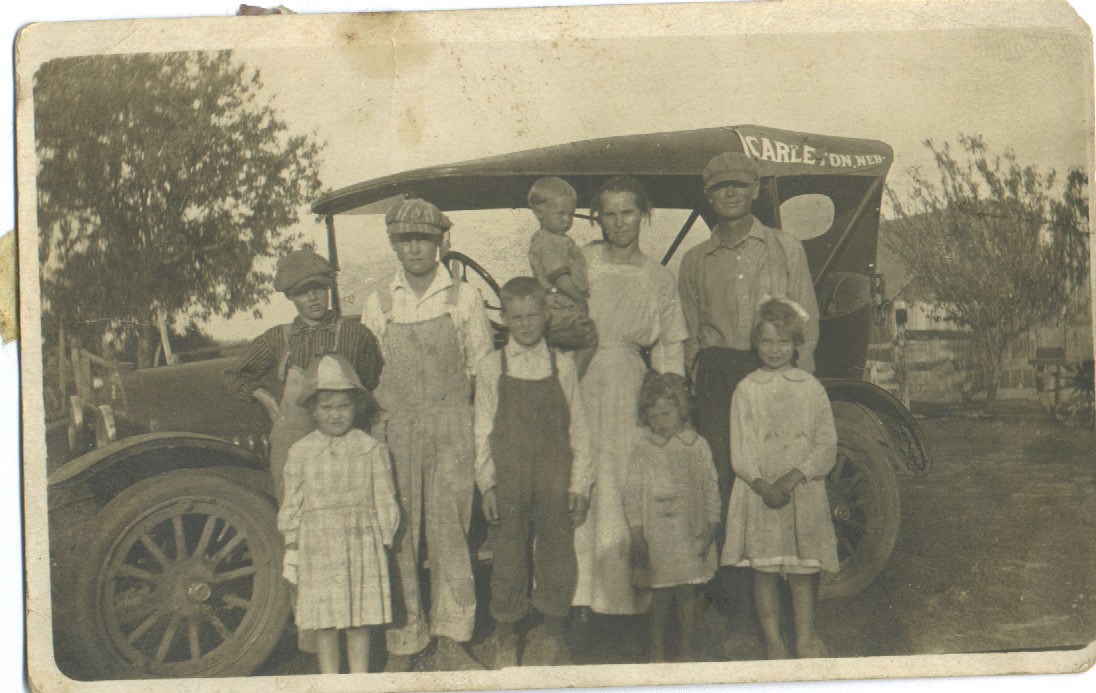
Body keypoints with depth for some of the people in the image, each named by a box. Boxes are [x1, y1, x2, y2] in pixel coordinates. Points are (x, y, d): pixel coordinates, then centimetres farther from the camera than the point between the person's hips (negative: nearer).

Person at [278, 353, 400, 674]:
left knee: (359, 621, 4)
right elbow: (292, 504, 8)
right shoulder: (301, 452, 4)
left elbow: (384, 500, 4)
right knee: (324, 623, 6)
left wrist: (383, 542, 1)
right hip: (317, 545, 1)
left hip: (361, 542, -1)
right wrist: (291, 548, 6)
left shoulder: (370, 449, 1)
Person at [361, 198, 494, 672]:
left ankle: (450, 644, 2)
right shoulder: (378, 303, 11)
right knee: (399, 535, 0)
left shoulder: (464, 298, 7)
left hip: (450, 425, -1)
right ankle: (402, 643, 8)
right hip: (396, 427, 2)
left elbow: (482, 368, 8)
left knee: (448, 528, -6)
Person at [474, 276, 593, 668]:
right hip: (509, 480, 0)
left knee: (558, 556, 5)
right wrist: (487, 483, -3)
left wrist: (579, 484, 0)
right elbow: (483, 430, 3)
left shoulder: (562, 366, 3)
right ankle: (505, 639, 22)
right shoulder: (491, 368, 2)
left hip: (554, 480, 1)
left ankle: (552, 638, 23)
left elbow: (579, 429, 4)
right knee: (508, 560, 6)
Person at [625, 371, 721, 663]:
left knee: (688, 593, 6)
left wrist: (712, 526, 1)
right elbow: (633, 493, 0)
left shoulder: (697, 445, 3)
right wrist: (637, 536, -4)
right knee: (660, 595, 4)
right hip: (657, 532, -1)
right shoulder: (644, 448, -1)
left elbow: (711, 488, 7)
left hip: (692, 532, 1)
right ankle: (657, 649, 19)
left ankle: (686, 650, 20)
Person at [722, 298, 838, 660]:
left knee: (802, 570, 4)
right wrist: (764, 486, -15)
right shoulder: (747, 390, 3)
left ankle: (805, 637, 17)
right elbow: (740, 451, -1)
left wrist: (793, 478, -14)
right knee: (764, 571, 2)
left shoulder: (811, 389, 3)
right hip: (758, 493, 0)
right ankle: (773, 641, 13)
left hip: (803, 493, 0)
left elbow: (826, 446, 0)